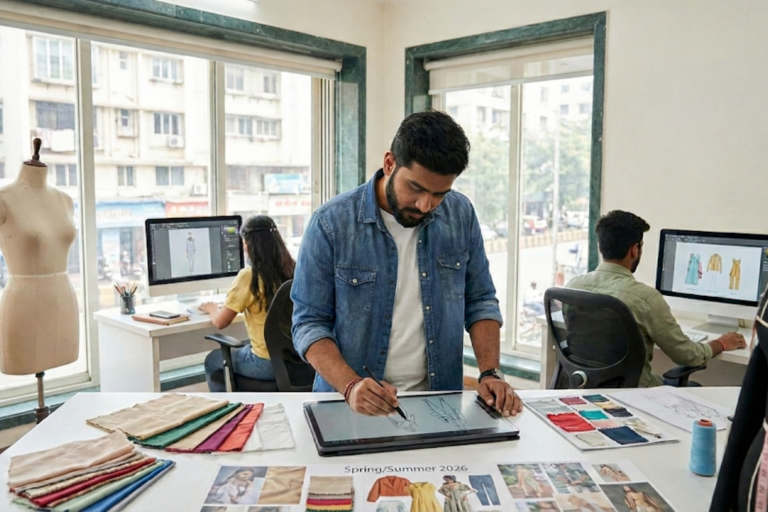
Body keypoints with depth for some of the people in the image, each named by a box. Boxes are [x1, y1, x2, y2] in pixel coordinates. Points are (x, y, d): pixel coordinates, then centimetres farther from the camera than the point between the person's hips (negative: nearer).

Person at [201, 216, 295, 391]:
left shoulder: (249, 276, -17)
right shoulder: (291, 269, 0)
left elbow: (220, 322, -10)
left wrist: (212, 308, 13)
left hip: (269, 364, -6)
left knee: (212, 360, 22)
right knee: (240, 351, 34)